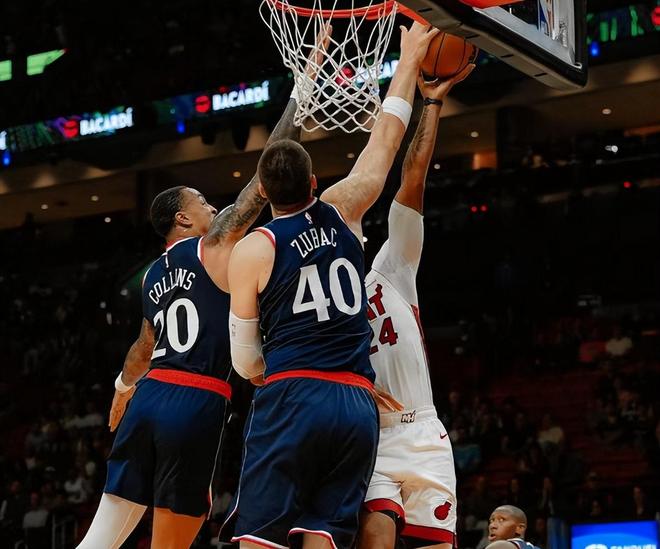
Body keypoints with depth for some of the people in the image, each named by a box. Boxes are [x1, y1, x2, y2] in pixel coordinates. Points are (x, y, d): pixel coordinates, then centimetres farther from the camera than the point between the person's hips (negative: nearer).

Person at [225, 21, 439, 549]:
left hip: (290, 402, -3)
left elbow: (246, 362, 6)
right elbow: (385, 141, 24)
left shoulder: (252, 250, 3)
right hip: (359, 406, 4)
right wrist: (410, 60, 33)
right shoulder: (341, 212, 11)